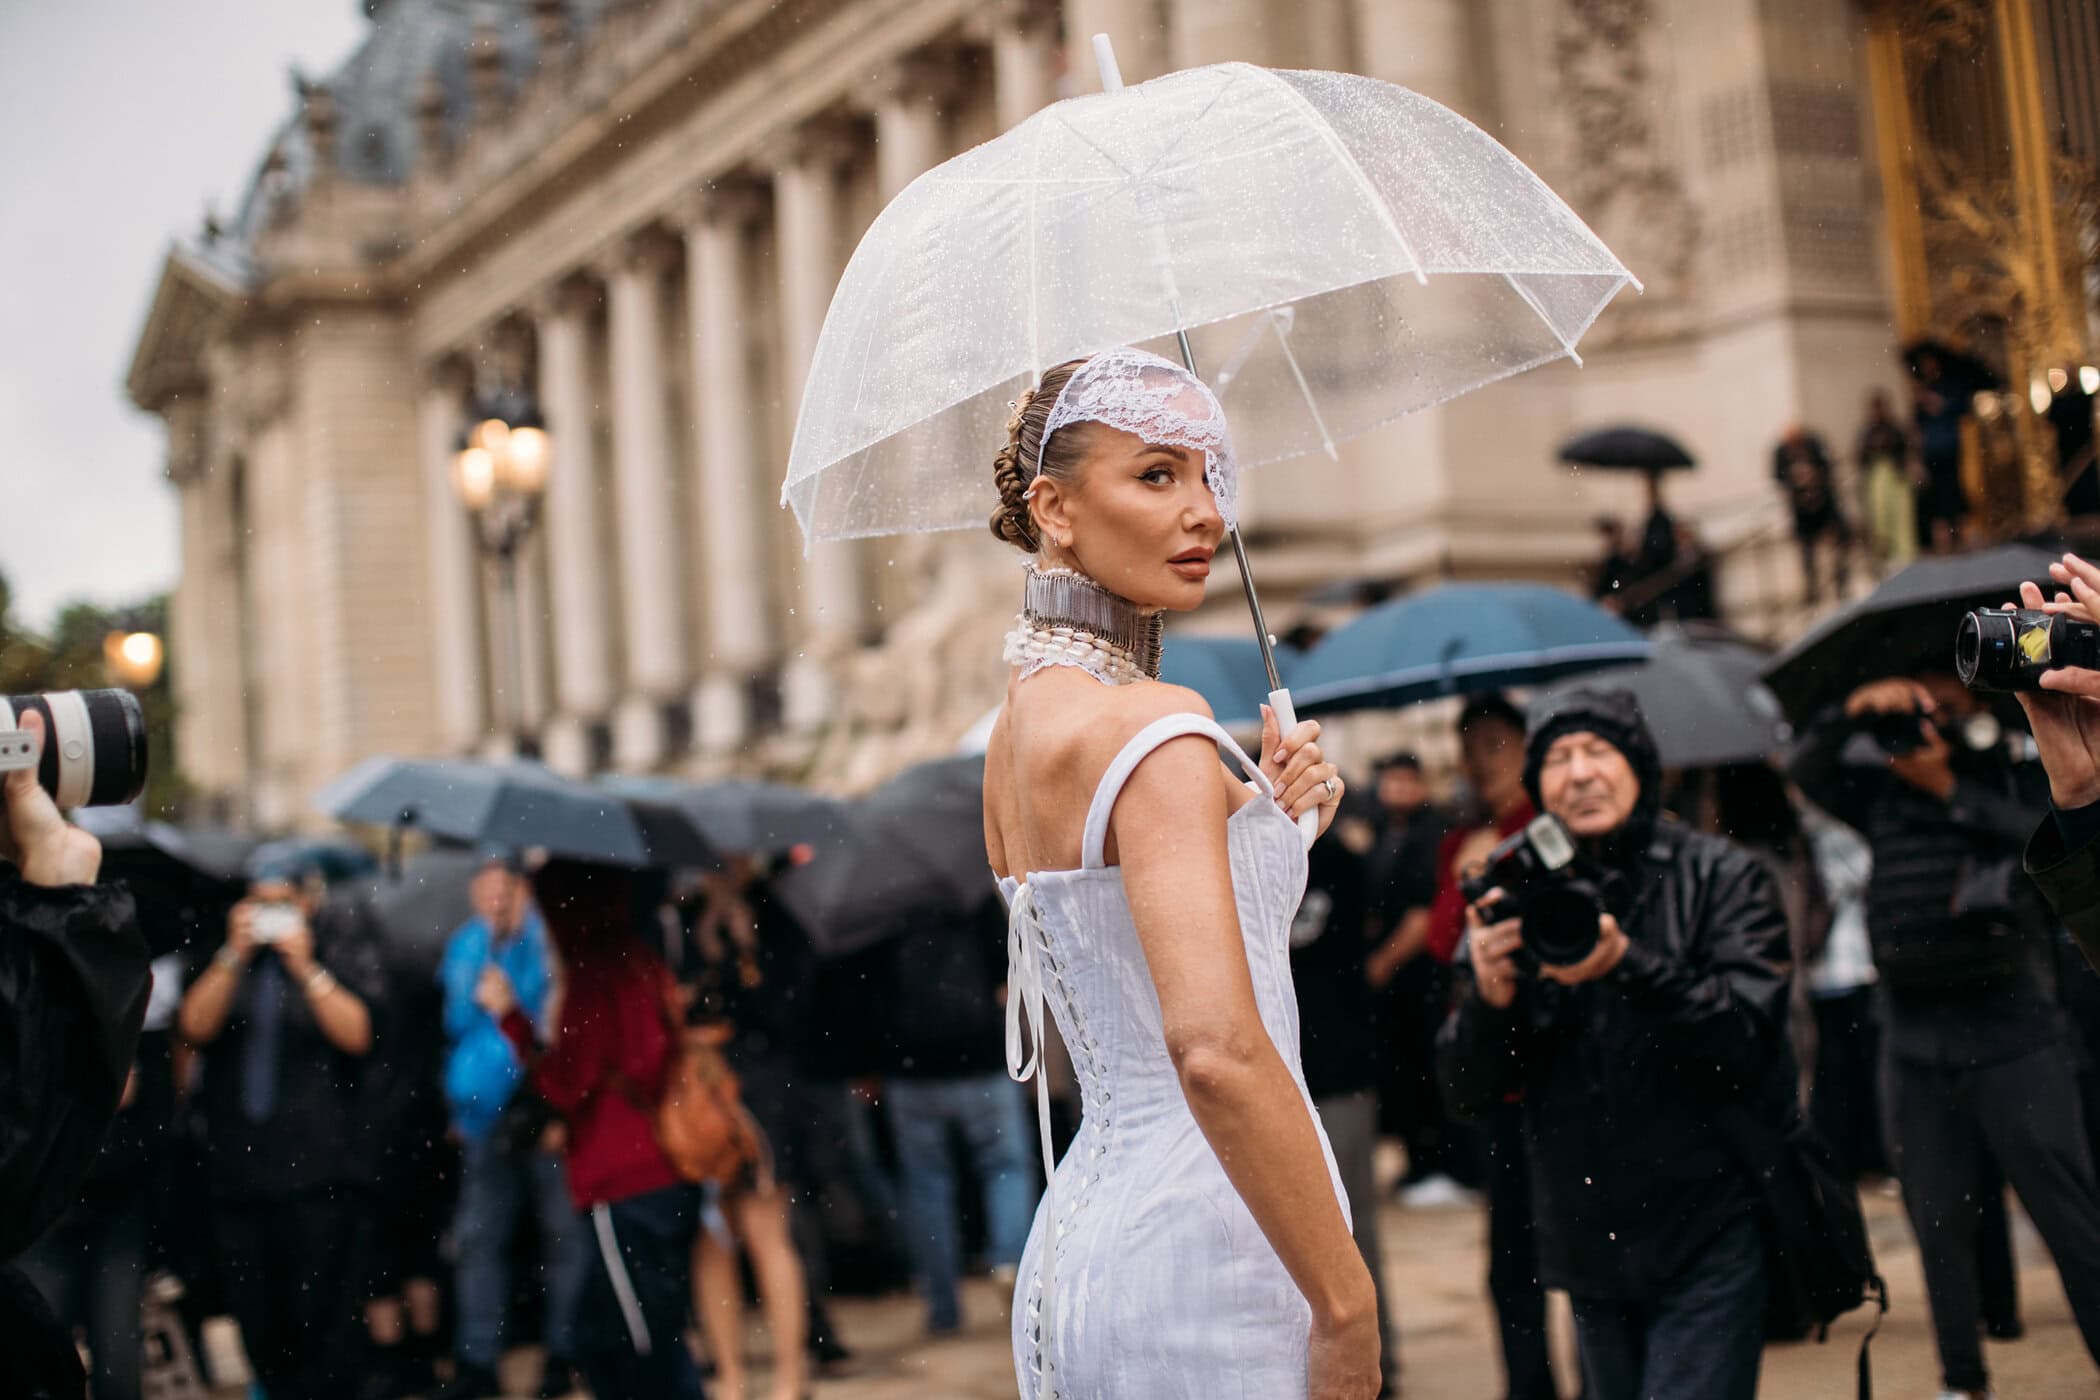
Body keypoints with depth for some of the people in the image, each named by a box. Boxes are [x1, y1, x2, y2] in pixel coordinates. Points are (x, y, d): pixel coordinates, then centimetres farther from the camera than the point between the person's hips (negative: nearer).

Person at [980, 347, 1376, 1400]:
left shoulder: (1019, 724, 12)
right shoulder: (1156, 722, -15)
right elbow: (1217, 1052, -27)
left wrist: (1261, 823, 10)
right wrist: (1347, 1310, -19)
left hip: (1076, 1244, 9)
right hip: (1201, 1271, -9)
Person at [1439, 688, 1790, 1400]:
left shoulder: (1722, 878, 0)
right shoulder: (1520, 901, 6)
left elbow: (1746, 1040, -13)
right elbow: (1468, 1089, 2)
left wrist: (1626, 964, -25)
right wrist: (1490, 995, -18)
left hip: (1707, 1240, -3)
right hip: (1592, 1254, 4)